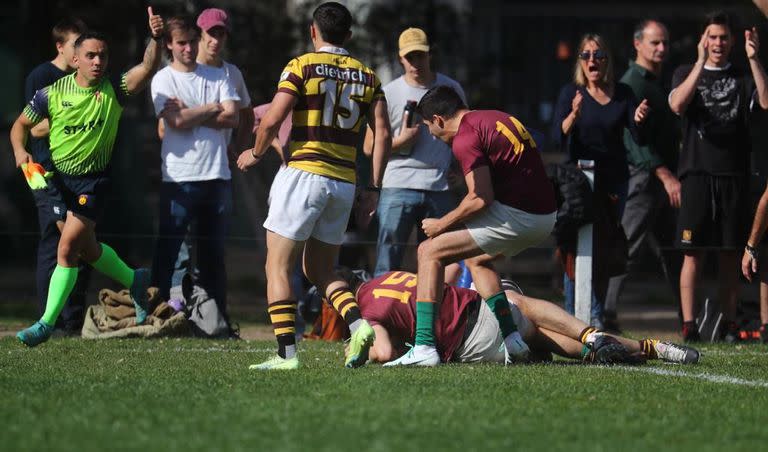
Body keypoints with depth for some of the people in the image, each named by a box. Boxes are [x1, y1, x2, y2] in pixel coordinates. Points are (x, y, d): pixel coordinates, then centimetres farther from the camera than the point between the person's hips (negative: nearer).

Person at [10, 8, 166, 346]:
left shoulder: (114, 90, -9)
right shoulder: (52, 93, -6)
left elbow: (147, 68, -24)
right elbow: (21, 124, 6)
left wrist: (156, 39, -41)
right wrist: (20, 152, -13)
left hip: (93, 181, -3)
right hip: (57, 177, 3)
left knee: (68, 248, -14)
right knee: (87, 249, 15)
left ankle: (46, 323, -9)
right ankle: (134, 280, 42)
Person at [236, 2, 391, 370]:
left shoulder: (302, 66, -4)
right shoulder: (366, 76, 10)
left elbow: (272, 120, -11)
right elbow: (383, 135, 6)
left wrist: (256, 153, 7)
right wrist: (374, 187, 12)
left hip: (303, 174, -5)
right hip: (344, 183, 5)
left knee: (278, 267, 1)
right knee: (319, 270, 16)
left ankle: (287, 352, -9)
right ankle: (358, 325, -7)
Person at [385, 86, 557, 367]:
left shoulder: (465, 137, -9)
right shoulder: (498, 118, 19)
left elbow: (481, 198, -15)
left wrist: (441, 225, -1)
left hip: (516, 216, -9)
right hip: (545, 216, 9)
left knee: (430, 252, -1)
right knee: (477, 259, 32)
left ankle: (424, 347, -9)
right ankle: (512, 340, 24)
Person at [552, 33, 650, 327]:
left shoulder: (623, 94, 8)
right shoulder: (570, 93, 1)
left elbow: (640, 139, 3)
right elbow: (559, 136, -11)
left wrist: (638, 121, -18)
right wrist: (573, 115, -29)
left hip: (614, 179, 3)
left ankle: (597, 316, 10)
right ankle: (573, 316, -10)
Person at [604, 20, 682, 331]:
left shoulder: (658, 83, 21)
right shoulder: (632, 84, -9)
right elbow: (633, 138, -19)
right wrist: (665, 175, -25)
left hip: (663, 180, 9)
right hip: (642, 177, -9)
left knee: (671, 254, 10)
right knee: (627, 249, -11)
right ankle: (606, 314, -10)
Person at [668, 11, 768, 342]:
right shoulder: (686, 73, 10)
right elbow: (677, 104, -11)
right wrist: (701, 63, -17)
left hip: (734, 175, 1)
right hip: (697, 173, -1)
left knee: (730, 253, 3)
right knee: (693, 252, -6)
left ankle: (730, 324, 7)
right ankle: (688, 324, -7)